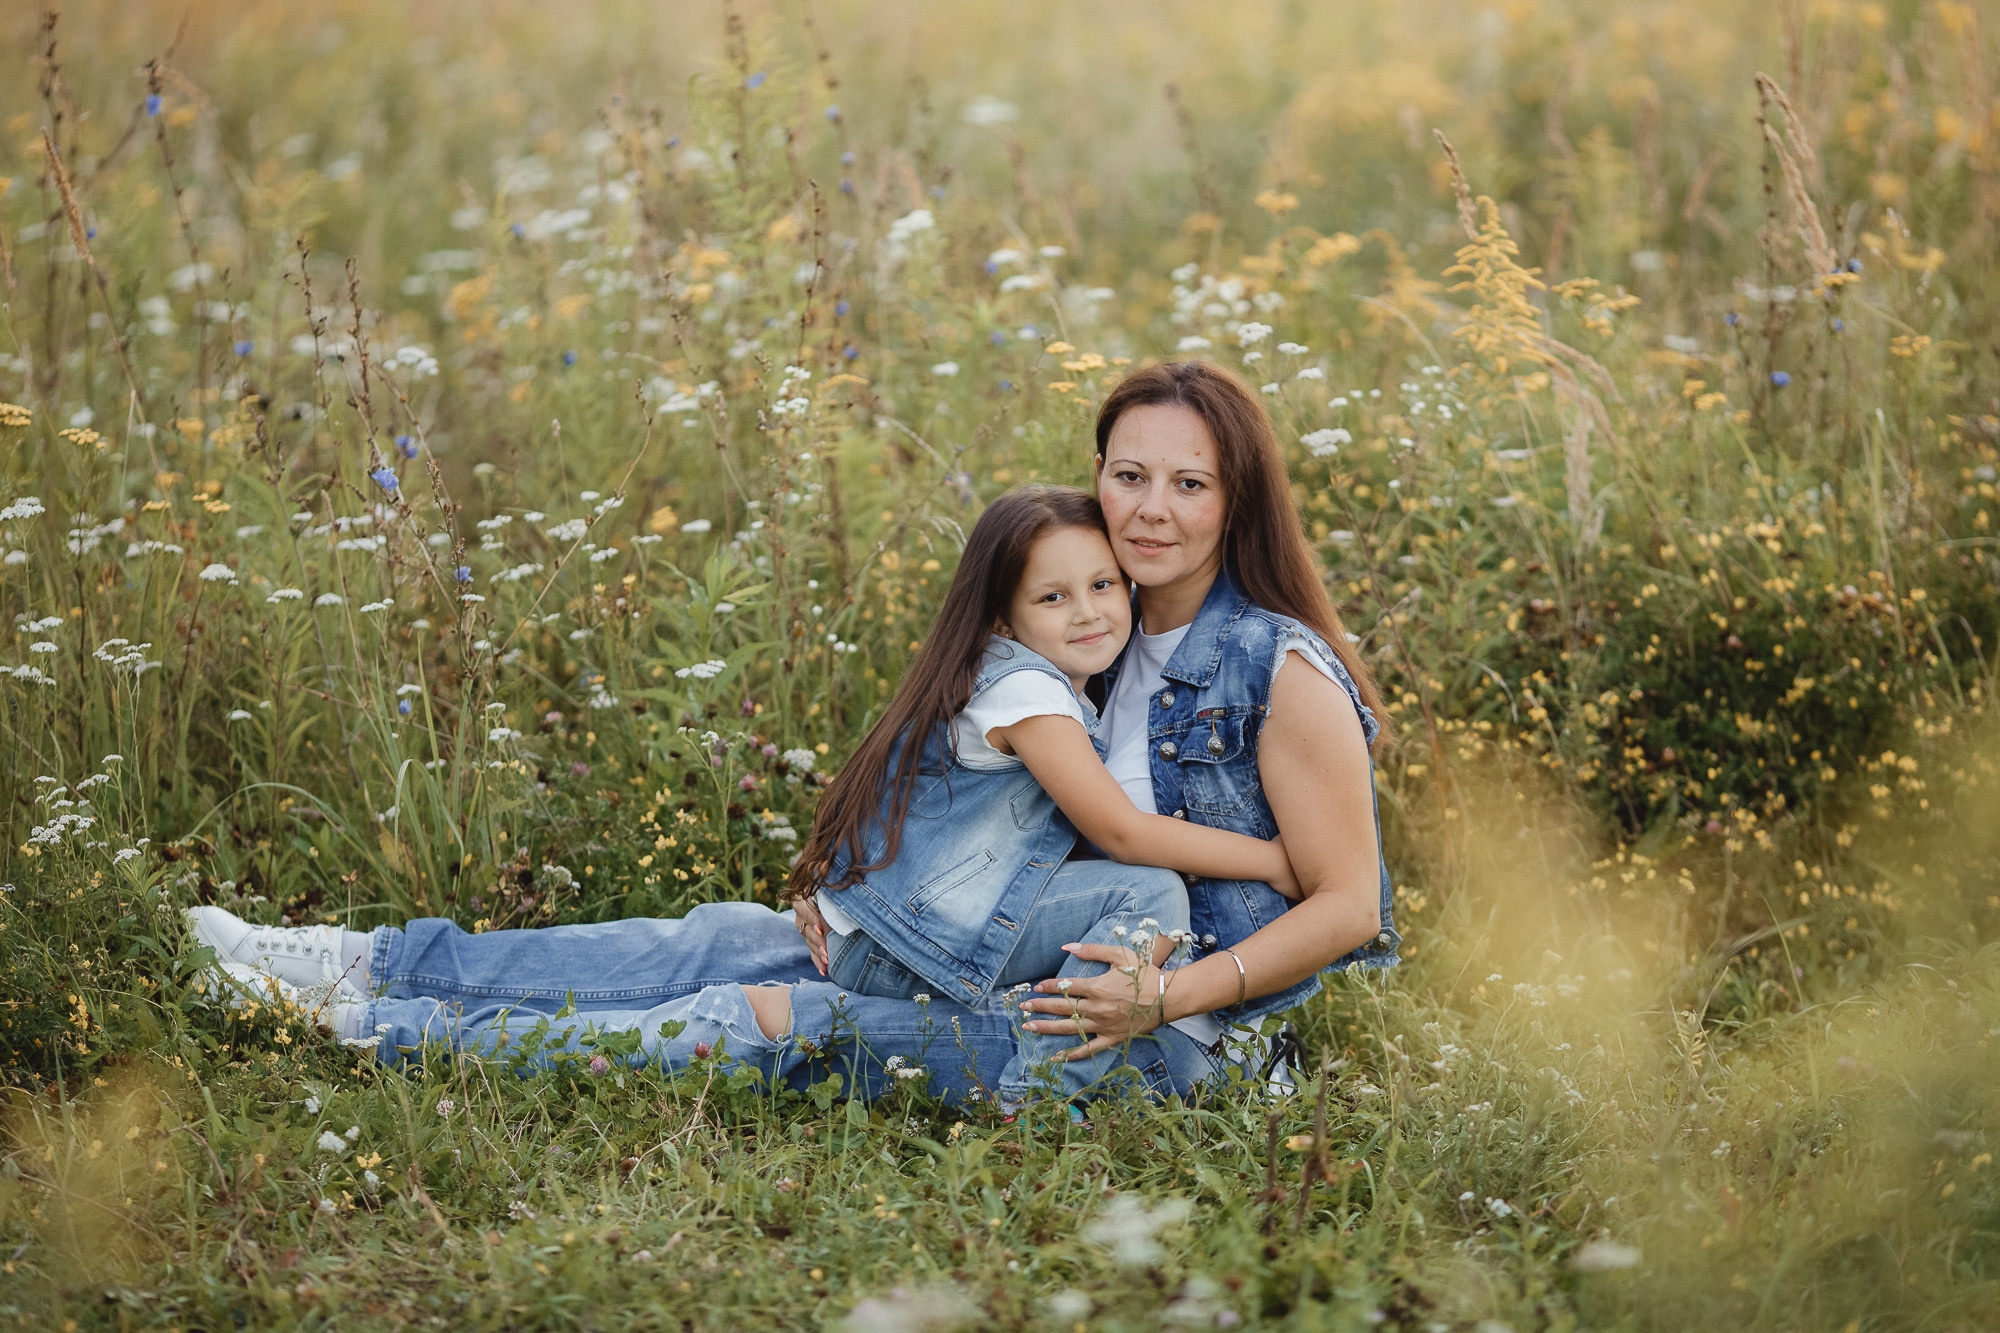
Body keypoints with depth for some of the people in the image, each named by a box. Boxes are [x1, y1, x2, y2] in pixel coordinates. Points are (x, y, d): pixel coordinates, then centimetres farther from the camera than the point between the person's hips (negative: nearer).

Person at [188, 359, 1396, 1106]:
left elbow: (1346, 908, -14)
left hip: (1176, 1040, -8)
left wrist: (1164, 998, -23)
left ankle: (384, 1037, -13)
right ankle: (387, 965, 4)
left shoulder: (1283, 672, -15)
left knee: (777, 1023, -16)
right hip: (1031, 968, 8)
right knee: (737, 941, -1)